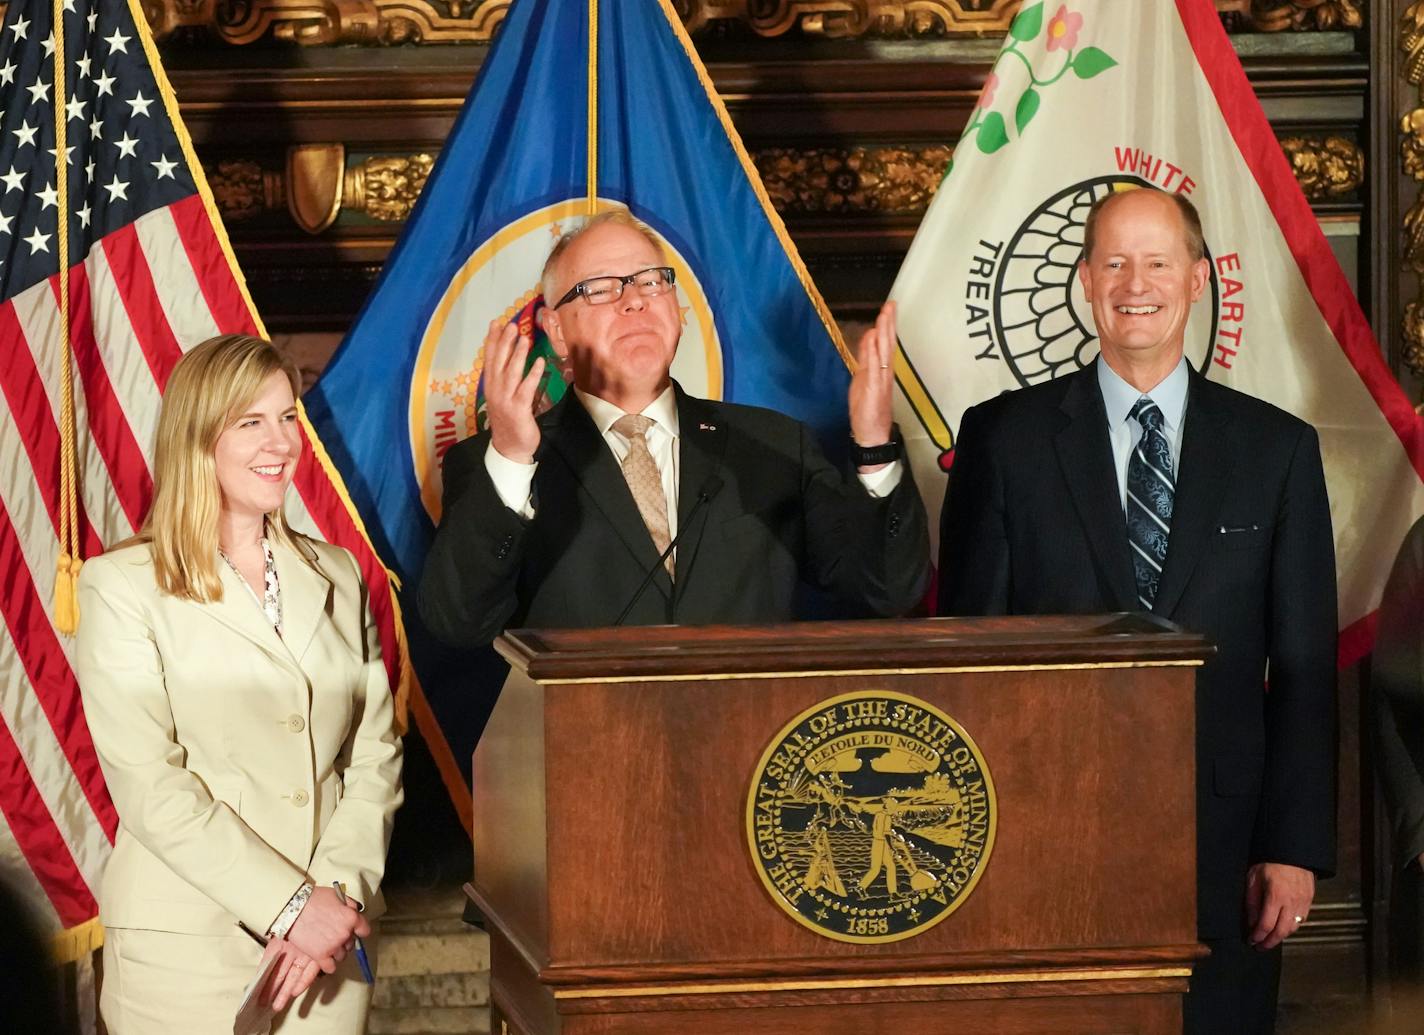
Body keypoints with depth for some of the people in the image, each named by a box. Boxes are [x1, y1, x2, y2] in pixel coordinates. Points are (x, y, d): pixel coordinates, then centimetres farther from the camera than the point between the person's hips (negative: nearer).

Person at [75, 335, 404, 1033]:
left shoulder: (336, 577, 13)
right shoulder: (120, 587, -2)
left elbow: (375, 753, 7)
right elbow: (148, 783, -10)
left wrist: (340, 889, -10)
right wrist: (289, 903, -15)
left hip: (325, 933, 4)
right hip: (185, 948, -4)